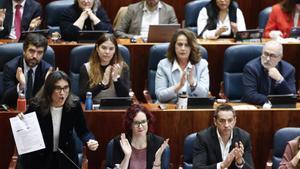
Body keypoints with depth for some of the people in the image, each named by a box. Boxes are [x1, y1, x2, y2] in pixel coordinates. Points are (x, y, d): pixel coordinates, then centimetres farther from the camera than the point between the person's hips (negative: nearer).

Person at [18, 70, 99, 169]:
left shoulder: (74, 105, -12)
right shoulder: (36, 106, -16)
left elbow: (82, 131, 0)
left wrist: (90, 141, -20)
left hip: (65, 158, 2)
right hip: (38, 159, -2)